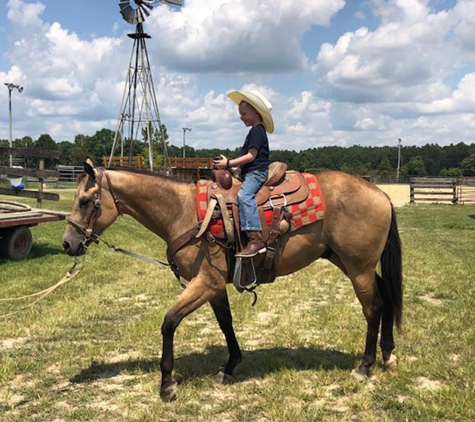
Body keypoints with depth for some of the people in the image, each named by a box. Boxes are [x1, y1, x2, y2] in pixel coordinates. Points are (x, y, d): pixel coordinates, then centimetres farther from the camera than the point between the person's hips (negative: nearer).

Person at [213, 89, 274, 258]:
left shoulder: (257, 131, -9)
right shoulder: (255, 131, 22)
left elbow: (251, 156, -18)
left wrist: (228, 163, -16)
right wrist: (230, 163, 14)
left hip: (257, 171, -12)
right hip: (249, 172, 12)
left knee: (244, 195, -32)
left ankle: (255, 239, -40)